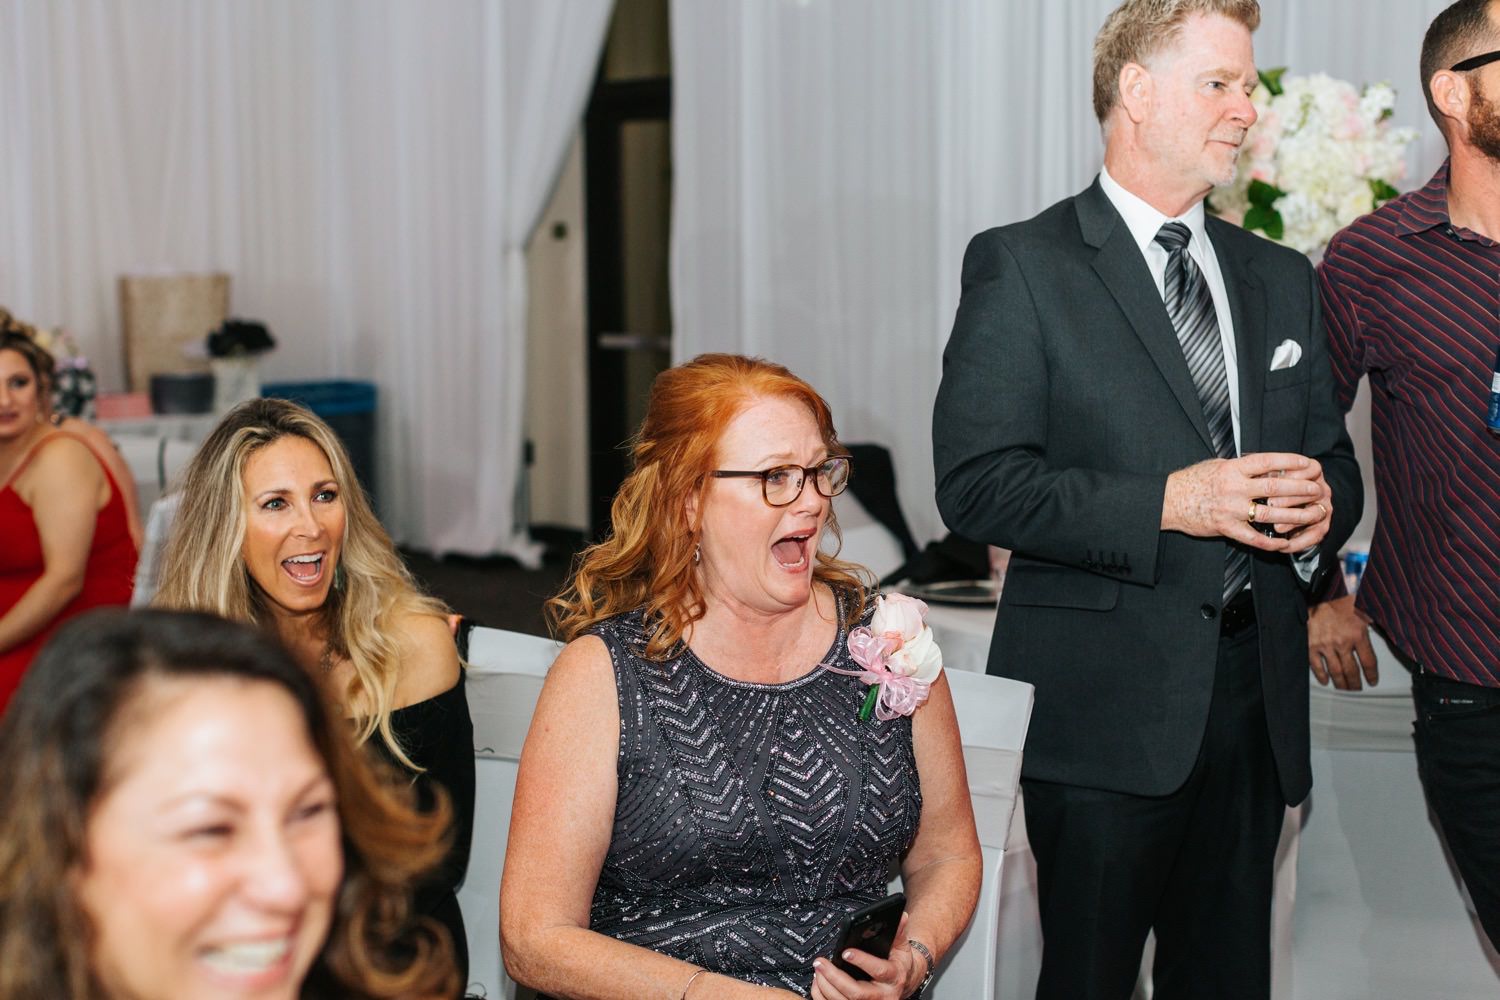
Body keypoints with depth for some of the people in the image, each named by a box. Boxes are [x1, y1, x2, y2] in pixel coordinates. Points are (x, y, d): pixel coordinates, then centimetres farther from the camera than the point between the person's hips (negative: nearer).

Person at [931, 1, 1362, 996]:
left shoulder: (1282, 278, 16)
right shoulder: (1021, 266, -4)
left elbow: (1331, 460, 21)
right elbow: (977, 484, -12)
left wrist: (1320, 507, -4)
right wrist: (1169, 503, -21)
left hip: (1257, 697, 6)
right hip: (1104, 712, -6)